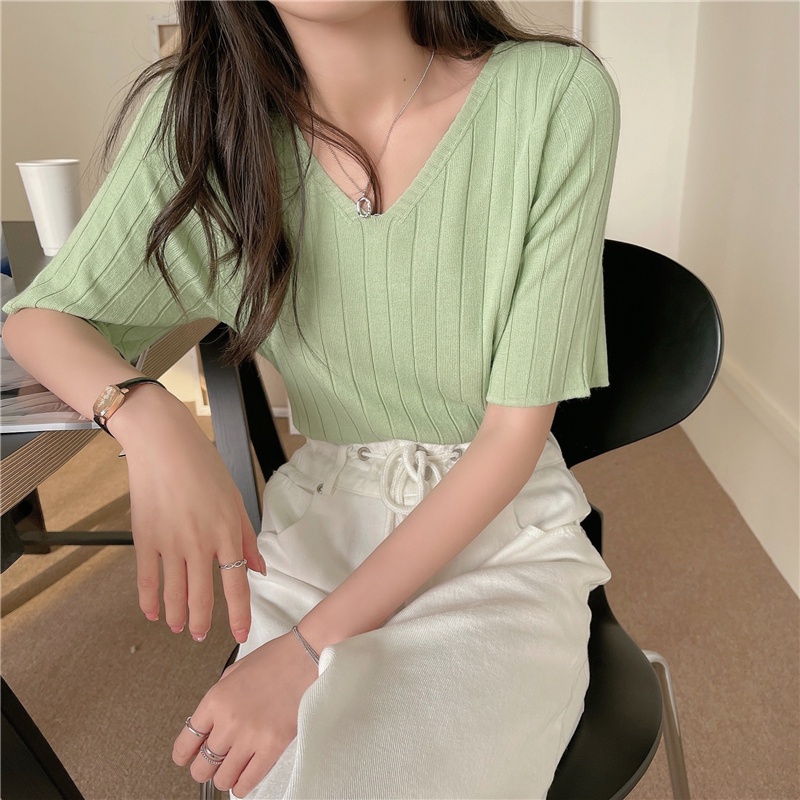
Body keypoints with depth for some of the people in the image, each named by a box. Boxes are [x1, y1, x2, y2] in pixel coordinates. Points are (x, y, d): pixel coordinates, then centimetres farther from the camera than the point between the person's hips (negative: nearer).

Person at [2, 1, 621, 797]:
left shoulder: (558, 95, -15)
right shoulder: (199, 108, -8)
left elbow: (516, 432, -14)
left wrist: (311, 648, -18)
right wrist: (146, 417, -21)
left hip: (501, 532, -1)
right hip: (319, 523, 2)